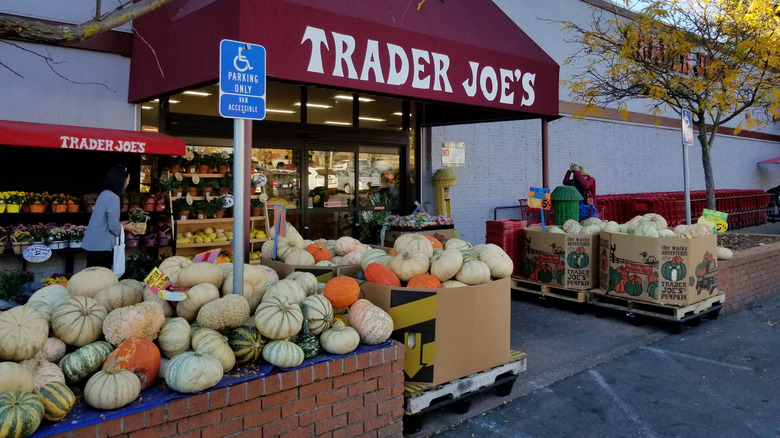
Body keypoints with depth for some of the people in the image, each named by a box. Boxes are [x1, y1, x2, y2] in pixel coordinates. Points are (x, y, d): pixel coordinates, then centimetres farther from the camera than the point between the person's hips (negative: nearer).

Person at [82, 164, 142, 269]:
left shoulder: (105, 194, 11)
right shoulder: (113, 197, -17)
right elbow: (113, 226, -18)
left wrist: (121, 223, 17)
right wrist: (125, 227, 0)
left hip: (93, 244, 9)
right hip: (101, 246, -9)